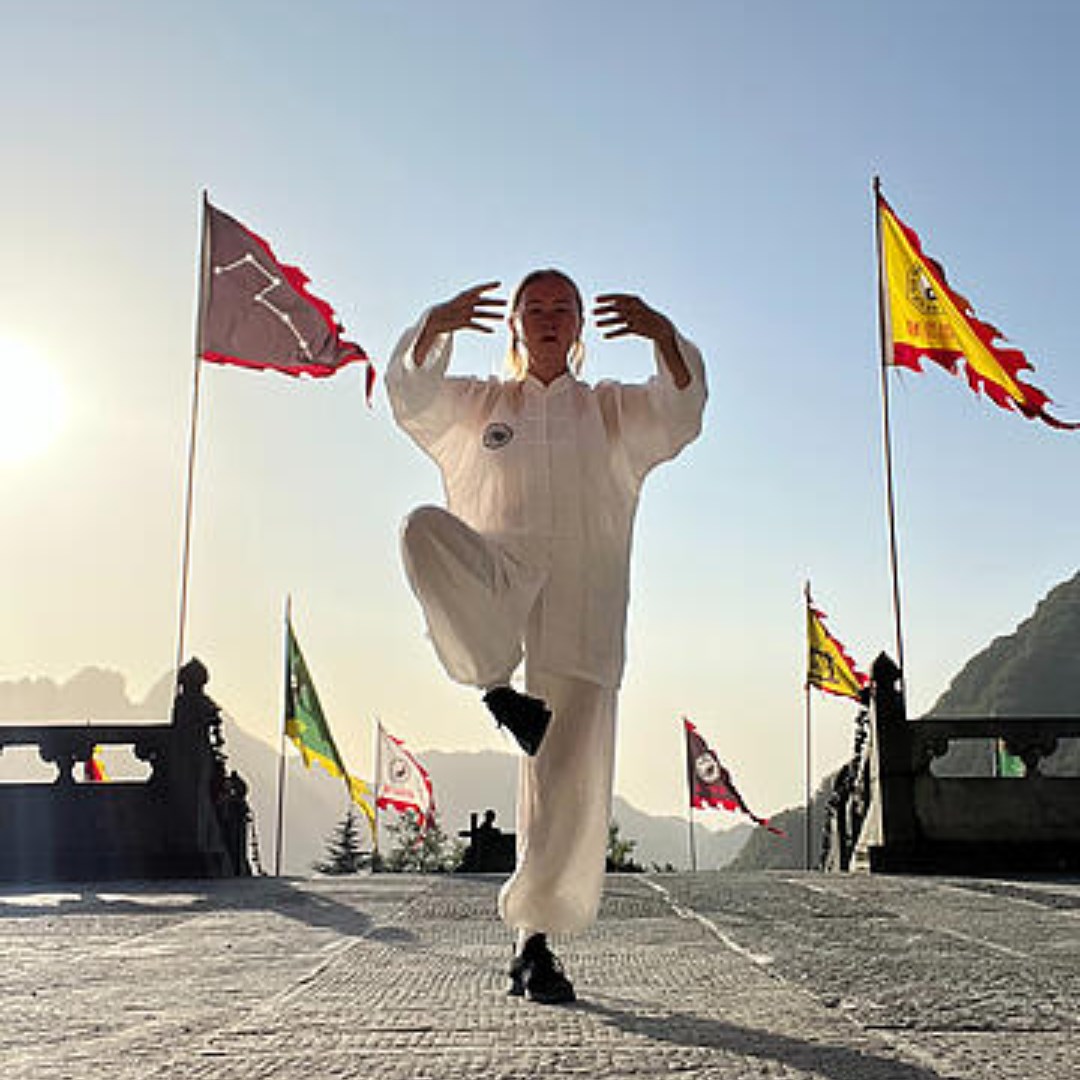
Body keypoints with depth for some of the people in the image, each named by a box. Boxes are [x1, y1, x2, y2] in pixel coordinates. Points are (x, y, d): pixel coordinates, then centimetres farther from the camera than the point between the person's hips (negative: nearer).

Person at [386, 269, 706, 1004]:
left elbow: (682, 411, 0)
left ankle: (536, 938, 7)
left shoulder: (612, 411, 19)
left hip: (581, 602, 1)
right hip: (497, 581, 0)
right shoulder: (477, 406, 20)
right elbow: (410, 397, 1)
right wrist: (436, 328, -19)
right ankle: (496, 685, -22)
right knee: (425, 528, -34)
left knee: (572, 779, -6)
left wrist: (664, 336, -20)